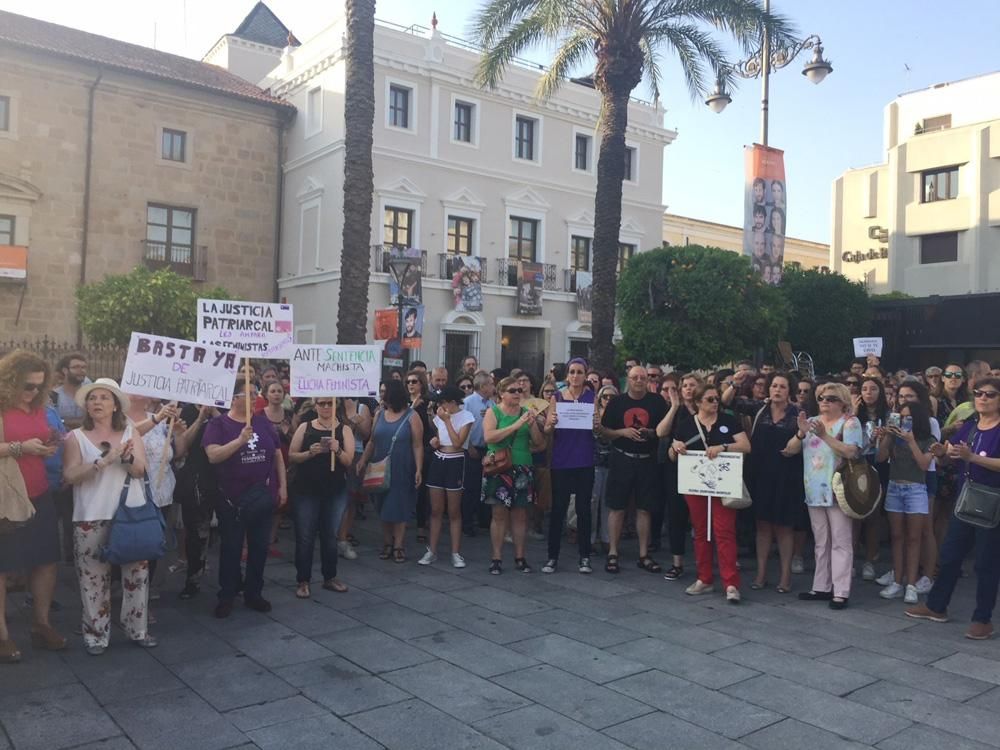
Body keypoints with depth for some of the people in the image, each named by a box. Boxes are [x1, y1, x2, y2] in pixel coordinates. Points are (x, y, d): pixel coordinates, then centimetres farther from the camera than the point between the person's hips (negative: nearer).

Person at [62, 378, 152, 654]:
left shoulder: (130, 432, 7)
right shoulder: (76, 437, 3)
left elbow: (139, 470, -2)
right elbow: (70, 475, -8)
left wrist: (126, 456, -23)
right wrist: (104, 460, -19)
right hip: (92, 518, -1)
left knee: (136, 573, 6)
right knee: (94, 577, 2)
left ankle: (138, 629, 19)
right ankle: (96, 634, 15)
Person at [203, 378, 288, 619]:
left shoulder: (264, 422, 6)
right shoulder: (218, 424, -6)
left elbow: (277, 455, 10)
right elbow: (213, 455, -19)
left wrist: (282, 486, 6)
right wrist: (240, 440, -30)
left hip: (263, 496, 4)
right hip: (232, 498, -4)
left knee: (260, 547, 11)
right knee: (231, 548, 7)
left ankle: (254, 594, 25)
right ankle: (226, 596, 20)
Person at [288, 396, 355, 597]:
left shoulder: (344, 429, 2)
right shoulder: (305, 427, 2)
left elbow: (349, 461, -4)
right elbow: (291, 456, 0)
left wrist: (337, 450, -23)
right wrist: (309, 453, -17)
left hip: (335, 491, 1)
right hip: (306, 490, -1)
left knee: (330, 535, 11)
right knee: (305, 537, 2)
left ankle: (330, 577, 24)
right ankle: (302, 580, 11)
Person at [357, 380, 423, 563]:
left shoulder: (411, 416, -7)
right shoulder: (380, 414, 6)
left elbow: (418, 445, -9)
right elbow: (372, 441, 11)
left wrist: (419, 470, -16)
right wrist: (363, 460, 1)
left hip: (402, 471, -4)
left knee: (399, 507, 2)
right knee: (384, 507, 9)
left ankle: (398, 546, 10)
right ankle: (387, 544, 19)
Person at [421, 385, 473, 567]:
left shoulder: (466, 417, -10)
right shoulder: (439, 416, 7)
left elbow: (457, 443, -19)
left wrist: (447, 420, -17)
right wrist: (434, 441, -3)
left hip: (455, 463, -5)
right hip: (437, 461, 5)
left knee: (454, 512, 2)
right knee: (436, 510, 8)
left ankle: (456, 553, 10)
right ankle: (432, 551, 15)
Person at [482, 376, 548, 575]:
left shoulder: (526, 412, 10)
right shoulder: (493, 412, 1)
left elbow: (539, 444, 7)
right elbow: (488, 437, -17)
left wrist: (533, 424, -10)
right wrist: (517, 425, -19)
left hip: (522, 470, 3)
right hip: (499, 468, -3)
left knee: (520, 514, 5)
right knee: (499, 514, -1)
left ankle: (519, 556, 14)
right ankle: (496, 558, 6)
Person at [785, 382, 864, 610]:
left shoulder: (850, 422, -3)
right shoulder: (812, 422, 11)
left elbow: (851, 452, -20)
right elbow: (789, 450, 3)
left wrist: (824, 435, -25)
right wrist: (801, 433, -15)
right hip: (814, 491, 6)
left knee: (840, 542, -3)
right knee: (821, 542, 12)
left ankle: (841, 592, -1)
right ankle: (821, 587, 20)